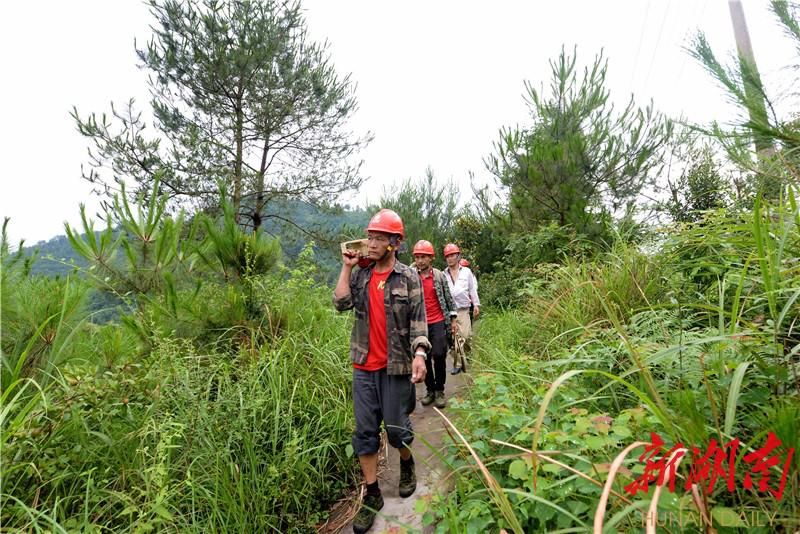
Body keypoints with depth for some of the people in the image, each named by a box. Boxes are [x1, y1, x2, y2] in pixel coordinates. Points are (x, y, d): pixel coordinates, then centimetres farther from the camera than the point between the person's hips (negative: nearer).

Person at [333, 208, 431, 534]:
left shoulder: (408, 277, -4)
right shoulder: (360, 276, 7)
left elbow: (418, 320, -8)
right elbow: (341, 303, -7)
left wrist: (419, 353, -22)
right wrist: (346, 267, -5)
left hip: (396, 366, -3)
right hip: (364, 366, 4)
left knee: (396, 428, 7)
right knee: (365, 431, 9)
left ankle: (407, 464, 40)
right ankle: (372, 494, 25)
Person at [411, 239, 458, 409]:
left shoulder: (439, 275, 0)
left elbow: (448, 298, 5)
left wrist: (453, 320, 5)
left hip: (438, 322, -1)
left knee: (439, 355, -7)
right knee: (424, 358, 8)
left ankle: (439, 390, 13)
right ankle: (430, 389, 26)